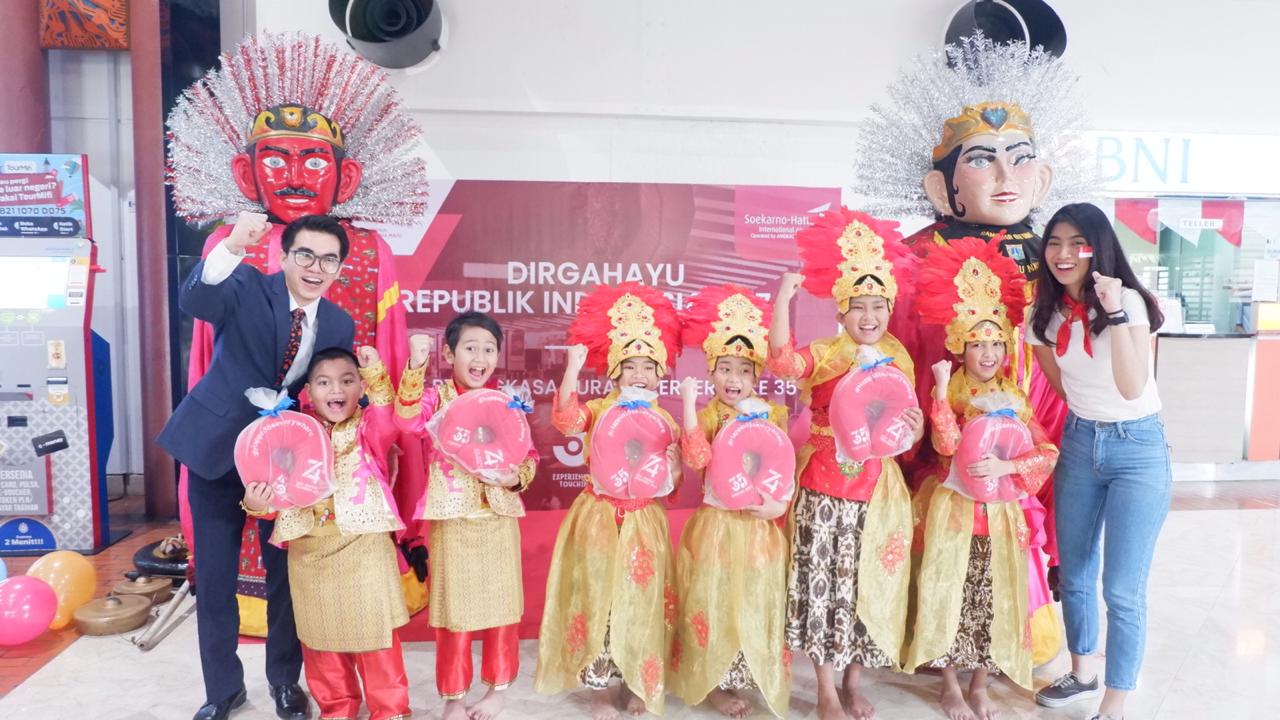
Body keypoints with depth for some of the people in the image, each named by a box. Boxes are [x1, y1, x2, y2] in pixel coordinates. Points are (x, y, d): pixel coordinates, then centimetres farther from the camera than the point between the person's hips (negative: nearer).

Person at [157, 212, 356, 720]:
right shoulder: (248, 286, -11)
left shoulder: (339, 326, -2)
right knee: (214, 576, 7)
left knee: (285, 573, 10)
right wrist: (232, 247, -49)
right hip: (217, 446, -1)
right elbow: (193, 301, -33)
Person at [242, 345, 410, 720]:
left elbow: (389, 418, -24)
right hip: (310, 552, 3)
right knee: (321, 633, 14)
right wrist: (256, 503, -14)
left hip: (364, 546, -3)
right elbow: (279, 486, 7)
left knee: (374, 630, 3)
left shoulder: (367, 428, 0)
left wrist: (376, 375, -34)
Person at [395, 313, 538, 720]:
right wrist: (416, 366, -33)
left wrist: (517, 477, -14)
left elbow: (529, 455, 6)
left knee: (501, 606, 11)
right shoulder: (438, 396, -3)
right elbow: (408, 418, -25)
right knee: (454, 609, 8)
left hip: (499, 517, 2)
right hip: (453, 519, -2)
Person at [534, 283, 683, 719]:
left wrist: (671, 468, -17)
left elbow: (673, 477, 6)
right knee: (598, 596, 3)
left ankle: (635, 683, 26)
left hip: (644, 520, 2)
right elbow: (565, 419, -26)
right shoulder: (598, 410, -4)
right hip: (600, 516, -2)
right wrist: (572, 370, -34)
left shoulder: (665, 421, 4)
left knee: (640, 601, 7)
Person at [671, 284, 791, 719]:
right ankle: (714, 684, 23)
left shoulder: (773, 413, 1)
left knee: (754, 604, 13)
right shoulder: (708, 414, -8)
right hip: (717, 524, -3)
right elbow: (696, 459, -26)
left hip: (760, 527, 3)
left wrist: (781, 503, -11)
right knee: (715, 604, 6)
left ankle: (744, 679, 31)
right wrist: (688, 405, -32)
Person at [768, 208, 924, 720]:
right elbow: (783, 361, -28)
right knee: (822, 582, 3)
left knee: (867, 583, 12)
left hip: (877, 490, 3)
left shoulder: (898, 361, 5)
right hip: (824, 487, -3)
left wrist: (914, 427, -14)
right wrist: (782, 299, -38)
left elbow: (906, 431, 10)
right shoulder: (824, 354, -6)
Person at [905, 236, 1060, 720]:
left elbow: (1047, 454, -2)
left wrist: (1006, 467, -19)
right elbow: (946, 445, -21)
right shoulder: (949, 391, -4)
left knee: (995, 596, 6)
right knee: (952, 592, -1)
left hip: (1002, 511, 3)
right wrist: (941, 390, -28)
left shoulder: (1015, 399, 5)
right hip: (955, 507, -3)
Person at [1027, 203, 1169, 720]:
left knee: (1122, 589, -4)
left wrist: (1116, 314, -34)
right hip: (1078, 444, 5)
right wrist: (1084, 420, 9)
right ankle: (1082, 673, 36)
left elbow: (1132, 388, -28)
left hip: (1138, 449, -5)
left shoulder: (1129, 301, -16)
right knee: (1074, 574, 15)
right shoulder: (1046, 313, 0)